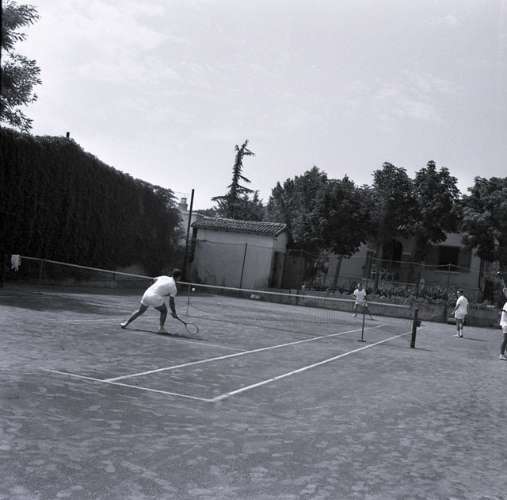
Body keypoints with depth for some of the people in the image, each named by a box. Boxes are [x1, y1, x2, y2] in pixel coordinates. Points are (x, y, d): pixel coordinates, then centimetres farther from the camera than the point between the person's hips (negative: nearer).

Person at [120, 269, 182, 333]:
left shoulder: (164, 277, 12)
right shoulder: (173, 288, -3)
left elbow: (154, 279, 31)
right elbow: (171, 302, -2)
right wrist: (174, 313, 10)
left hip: (146, 295, 6)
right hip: (155, 298, -6)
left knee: (140, 311, 25)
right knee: (164, 311, 18)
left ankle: (126, 323, 30)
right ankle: (161, 328, 5)